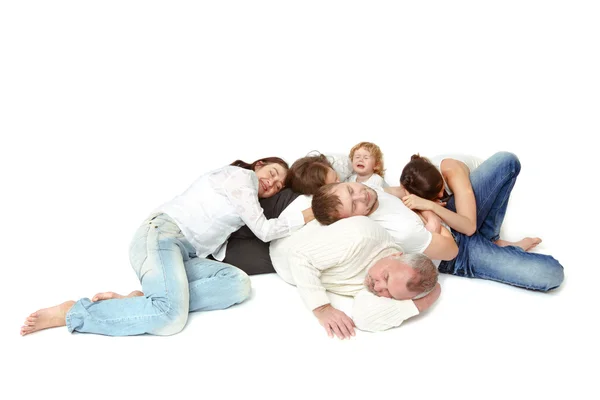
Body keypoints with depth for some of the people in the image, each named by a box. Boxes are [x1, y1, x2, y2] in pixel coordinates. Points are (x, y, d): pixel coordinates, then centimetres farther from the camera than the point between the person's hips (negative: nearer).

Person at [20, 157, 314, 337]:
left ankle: (146, 299, -18)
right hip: (161, 234, -9)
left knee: (238, 284, -19)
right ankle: (72, 313, -17)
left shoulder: (251, 201, 29)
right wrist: (307, 215, -3)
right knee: (172, 317, -33)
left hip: (186, 256, 9)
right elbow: (263, 230, -5)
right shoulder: (240, 175, 2)